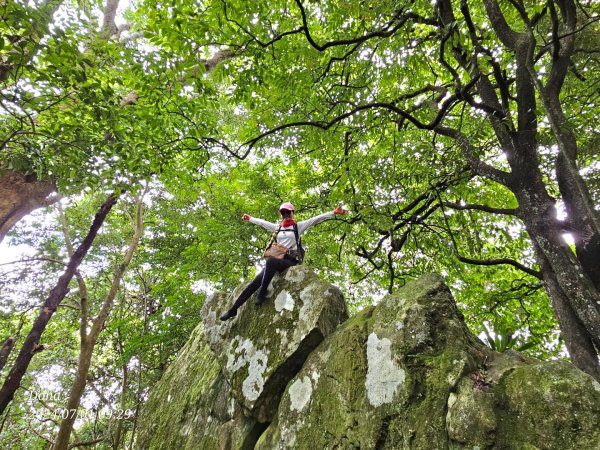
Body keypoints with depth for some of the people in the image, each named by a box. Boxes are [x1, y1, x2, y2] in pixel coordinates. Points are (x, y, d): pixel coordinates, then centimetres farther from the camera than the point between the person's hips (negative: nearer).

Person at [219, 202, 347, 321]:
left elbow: (316, 219, -1)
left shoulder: (298, 226, 7)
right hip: (276, 259, 5)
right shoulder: (277, 227, 20)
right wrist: (250, 218, 48)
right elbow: (262, 222, 35)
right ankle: (233, 309, -11)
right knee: (255, 282, -12)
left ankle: (262, 292, -26)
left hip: (290, 260, -4)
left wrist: (334, 213, -8)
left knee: (270, 261, -38)